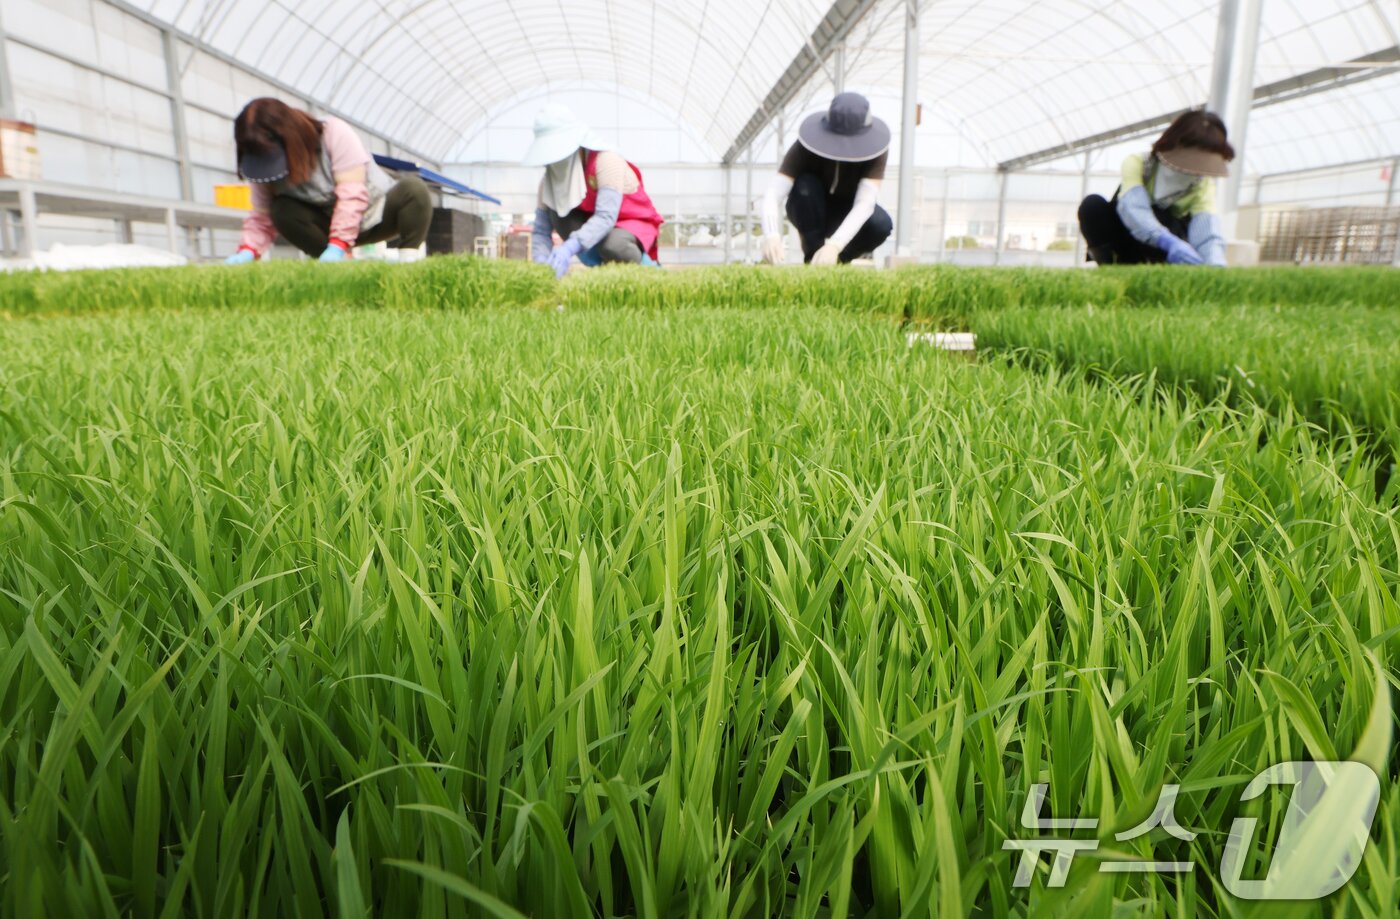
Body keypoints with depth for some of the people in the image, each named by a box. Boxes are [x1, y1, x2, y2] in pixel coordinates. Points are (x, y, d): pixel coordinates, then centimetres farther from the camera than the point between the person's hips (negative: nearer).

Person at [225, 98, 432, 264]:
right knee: (281, 211, -24)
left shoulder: (335, 133, -24)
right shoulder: (264, 167, -9)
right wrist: (248, 251, -28)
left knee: (413, 188, -31)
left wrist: (336, 246, -36)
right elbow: (262, 217, -8)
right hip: (329, 222, 4)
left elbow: (352, 193, -30)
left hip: (377, 213, -3)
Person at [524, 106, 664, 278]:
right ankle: (603, 266, -8)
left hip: (634, 224, -6)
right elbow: (541, 230, -14)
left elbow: (606, 216, -39)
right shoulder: (549, 181, -10)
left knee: (612, 245, -39)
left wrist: (570, 246, -53)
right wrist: (541, 261, -37)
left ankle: (646, 264, -5)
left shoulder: (606, 161, -26)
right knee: (557, 212, -20)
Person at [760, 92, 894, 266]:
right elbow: (773, 195, -38)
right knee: (805, 185, -34)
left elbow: (865, 203, -39)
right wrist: (772, 236, -59)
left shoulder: (875, 149, -27)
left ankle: (840, 260, -3)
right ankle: (812, 258, -19)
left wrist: (834, 245, -55)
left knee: (882, 224, -32)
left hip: (848, 215, 1)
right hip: (810, 213, 0)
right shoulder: (806, 148, -29)